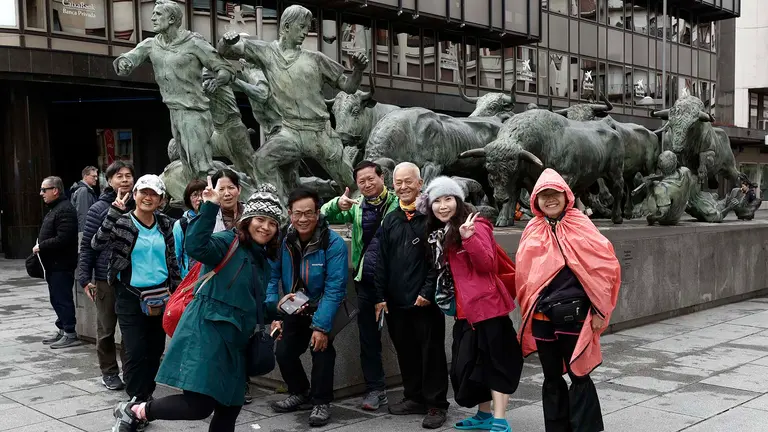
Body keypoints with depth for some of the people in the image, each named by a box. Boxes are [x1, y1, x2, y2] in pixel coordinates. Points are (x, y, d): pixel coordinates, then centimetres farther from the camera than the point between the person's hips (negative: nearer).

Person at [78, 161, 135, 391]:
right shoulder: (99, 209, -4)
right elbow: (87, 245, -2)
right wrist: (84, 278, -6)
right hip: (106, 279, -1)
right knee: (106, 330, 10)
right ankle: (109, 372, 23)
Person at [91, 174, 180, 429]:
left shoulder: (165, 225, 6)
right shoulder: (122, 222, -6)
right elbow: (98, 244, -23)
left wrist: (178, 290, 10)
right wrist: (115, 212, -29)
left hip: (160, 295, 4)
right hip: (131, 297, -4)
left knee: (155, 349, 11)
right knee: (135, 351, -8)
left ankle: (146, 396, 28)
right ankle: (137, 402, 5)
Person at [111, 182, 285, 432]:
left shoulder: (264, 260, 17)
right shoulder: (227, 242, -8)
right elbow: (196, 246, -30)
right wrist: (210, 207, -32)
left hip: (234, 340, 9)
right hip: (207, 331, -9)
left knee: (229, 408, 8)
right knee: (199, 405, -15)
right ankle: (135, 411, 7)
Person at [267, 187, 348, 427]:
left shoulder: (333, 243, -25)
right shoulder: (282, 240, -12)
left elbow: (335, 288, -26)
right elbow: (271, 275, -7)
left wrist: (321, 326, -30)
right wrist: (274, 301, -25)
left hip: (323, 309, -5)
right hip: (294, 309, 5)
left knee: (322, 349, -22)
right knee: (284, 352, 7)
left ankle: (321, 402, -3)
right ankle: (300, 394, 33)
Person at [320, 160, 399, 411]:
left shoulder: (397, 203, -5)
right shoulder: (357, 206, 11)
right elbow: (323, 216, 6)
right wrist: (337, 204, -15)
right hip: (366, 280, 4)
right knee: (368, 336, 8)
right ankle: (375, 389, 18)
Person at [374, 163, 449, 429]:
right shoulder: (390, 220, 13)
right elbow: (381, 261, 13)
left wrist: (428, 291, -14)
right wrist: (380, 296, 7)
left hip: (426, 300, -5)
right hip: (396, 301, 6)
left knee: (431, 353, 2)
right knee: (405, 352, 13)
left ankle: (436, 405, 12)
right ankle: (414, 398, 27)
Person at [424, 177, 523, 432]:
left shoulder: (475, 226, -11)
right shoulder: (440, 234, 13)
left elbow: (487, 265, -21)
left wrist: (468, 237, -31)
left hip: (486, 305, -9)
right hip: (465, 308, 9)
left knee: (496, 361, -3)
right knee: (467, 364, 14)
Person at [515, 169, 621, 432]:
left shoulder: (580, 225, -4)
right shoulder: (532, 231, 6)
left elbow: (605, 266, -6)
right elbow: (523, 274, 14)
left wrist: (599, 310, -8)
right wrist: (527, 311, 12)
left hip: (573, 316, -4)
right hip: (541, 318, 4)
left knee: (579, 376, 0)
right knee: (551, 378, 13)